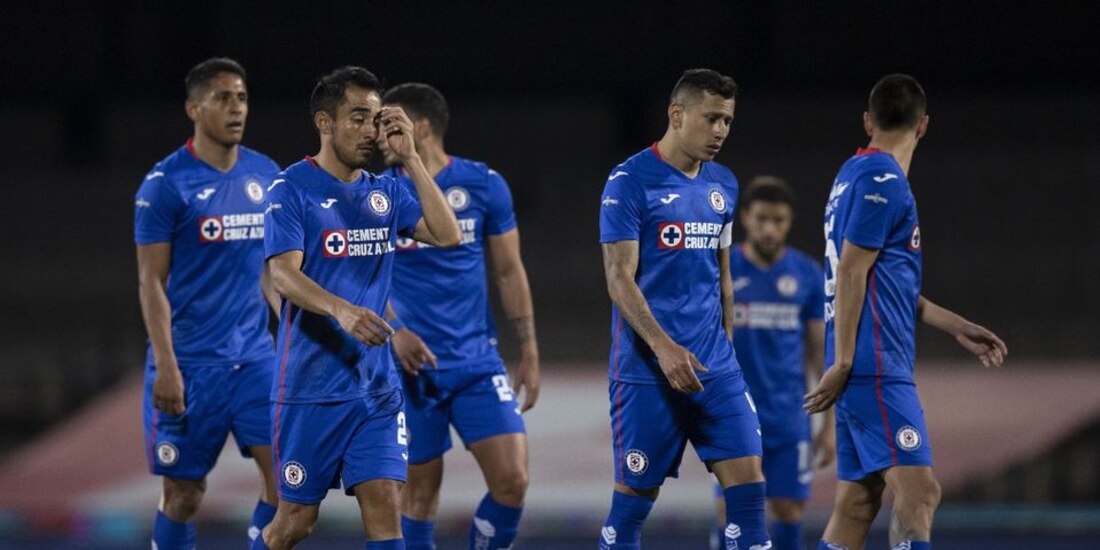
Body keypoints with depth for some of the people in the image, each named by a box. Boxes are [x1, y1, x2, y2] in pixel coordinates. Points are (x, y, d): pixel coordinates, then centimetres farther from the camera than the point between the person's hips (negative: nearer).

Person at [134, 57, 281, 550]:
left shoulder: (266, 175, 8)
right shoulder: (165, 183, -8)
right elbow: (151, 281, -9)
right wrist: (166, 366, -15)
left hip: (255, 356, 5)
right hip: (191, 362, -5)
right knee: (184, 493, 2)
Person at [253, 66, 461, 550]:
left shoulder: (386, 191, 10)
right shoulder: (292, 189, -7)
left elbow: (447, 236, -3)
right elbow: (283, 274, -18)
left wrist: (410, 158, -6)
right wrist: (341, 310, -36)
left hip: (377, 386, 4)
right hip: (311, 387, -4)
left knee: (384, 508, -6)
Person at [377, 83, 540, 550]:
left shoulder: (483, 184, 2)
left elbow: (509, 272, 8)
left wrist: (529, 354, 5)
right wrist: (394, 331, -17)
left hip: (477, 361, 1)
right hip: (412, 366, -1)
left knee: (512, 480, -10)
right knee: (420, 490, 2)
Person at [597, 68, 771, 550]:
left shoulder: (723, 185, 12)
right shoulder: (630, 181, -8)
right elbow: (619, 278, -13)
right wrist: (665, 347, -23)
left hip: (715, 367, 6)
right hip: (647, 369, -6)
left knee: (747, 481, -5)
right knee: (634, 495, 0)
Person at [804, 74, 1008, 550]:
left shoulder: (855, 174, 19)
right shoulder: (882, 181, -9)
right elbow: (850, 273, -14)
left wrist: (957, 328, 26)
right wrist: (843, 363, -16)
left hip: (861, 370, 10)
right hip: (876, 368, -10)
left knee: (856, 504, 8)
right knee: (918, 490, -16)